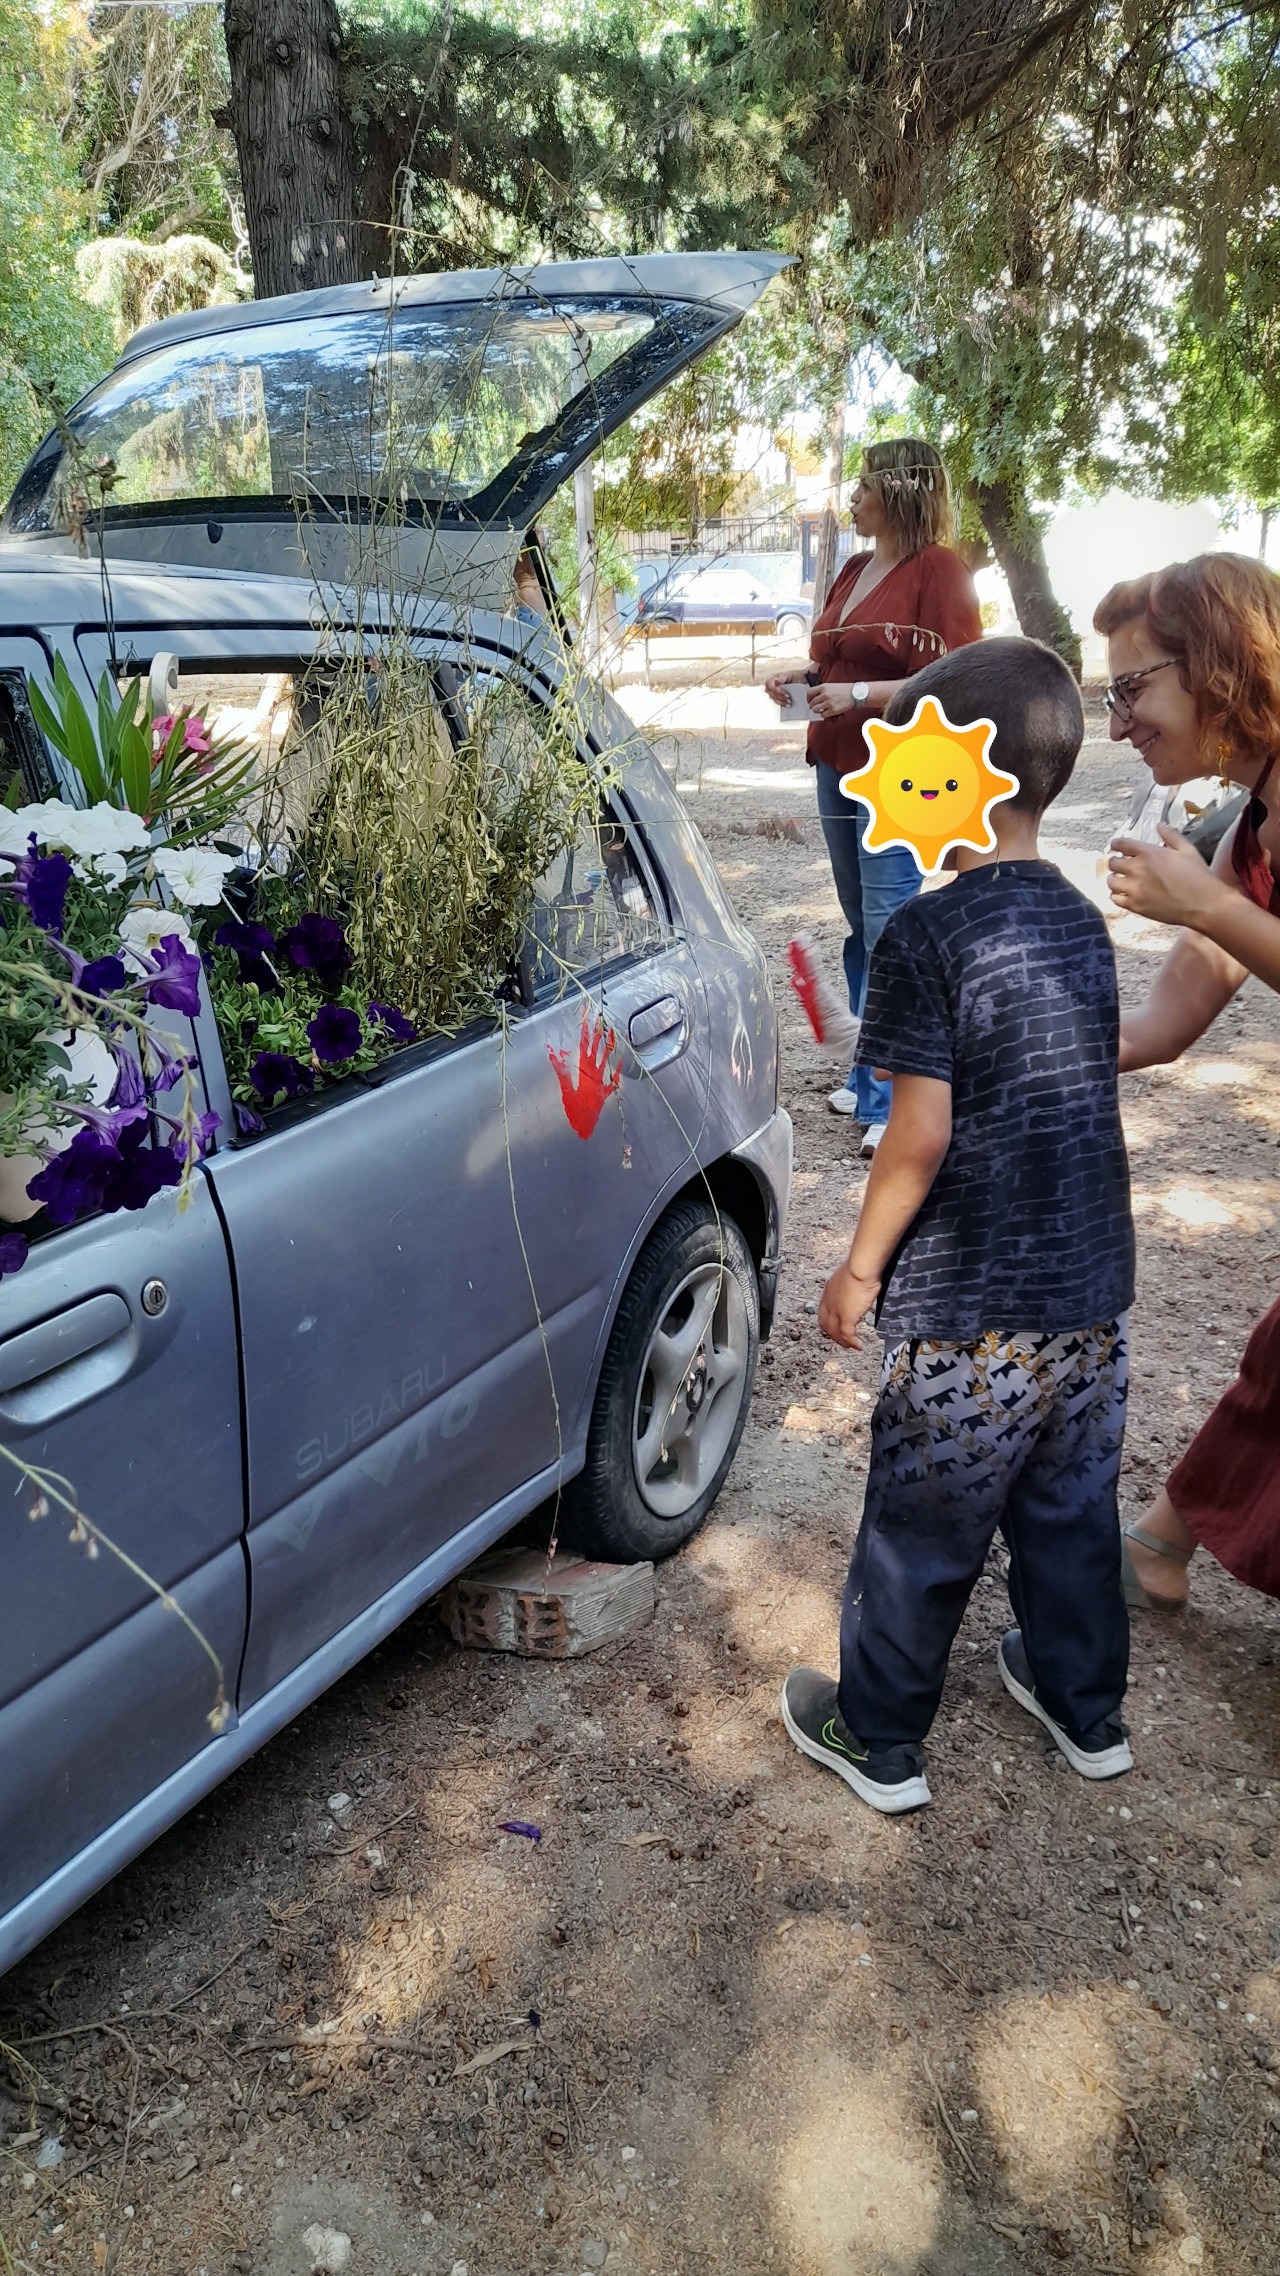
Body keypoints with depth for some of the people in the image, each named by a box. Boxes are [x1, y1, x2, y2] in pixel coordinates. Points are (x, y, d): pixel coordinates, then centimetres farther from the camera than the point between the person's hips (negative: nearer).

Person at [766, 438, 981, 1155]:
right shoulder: (855, 570, 16)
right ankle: (872, 1075, 25)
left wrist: (859, 694, -23)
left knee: (889, 934, -9)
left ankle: (898, 1103, -2)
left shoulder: (940, 571, -9)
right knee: (863, 928, 14)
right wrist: (802, 676, 8)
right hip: (838, 767, 9)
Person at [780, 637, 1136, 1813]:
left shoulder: (928, 934, -18)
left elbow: (921, 1135, -19)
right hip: (1092, 1288, 7)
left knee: (921, 1535, 10)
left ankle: (878, 1739, 29)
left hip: (970, 1313, -7)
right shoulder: (1080, 919, 5)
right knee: (1072, 1510, 23)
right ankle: (1086, 1709, 42)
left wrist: (863, 1265, -8)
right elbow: (1079, 1087, 11)